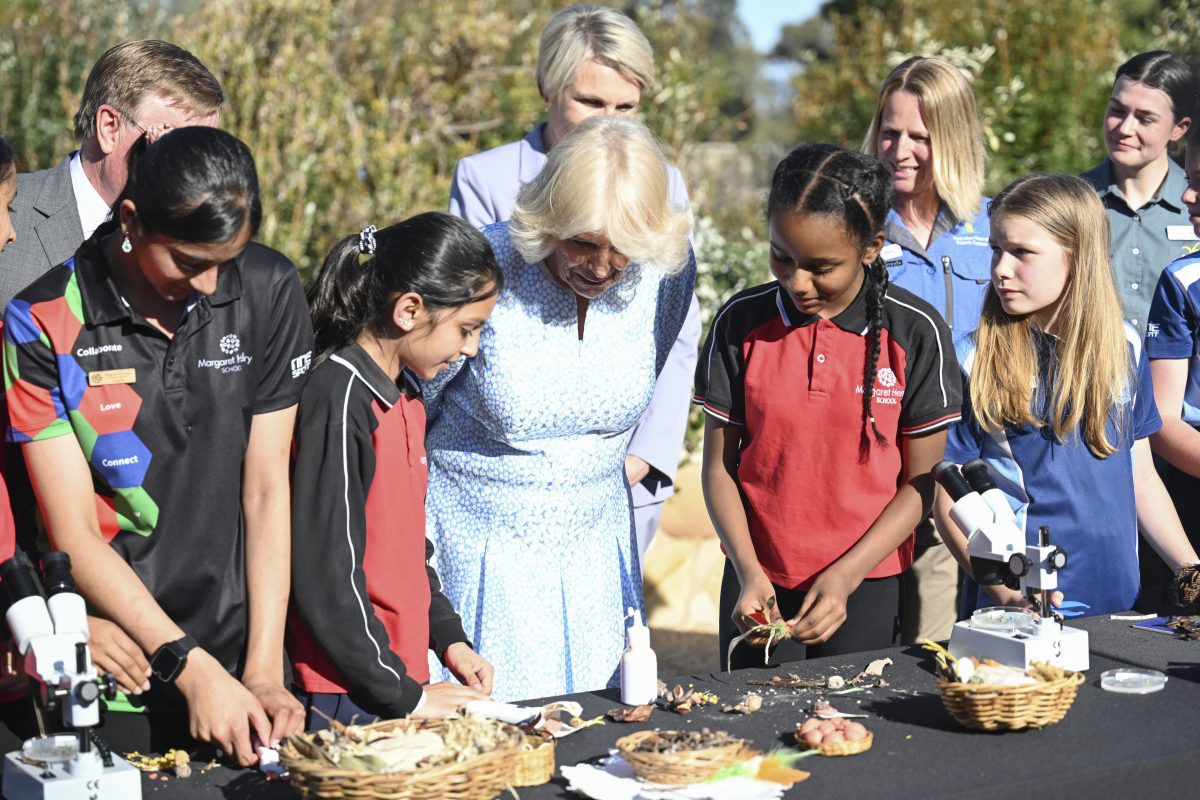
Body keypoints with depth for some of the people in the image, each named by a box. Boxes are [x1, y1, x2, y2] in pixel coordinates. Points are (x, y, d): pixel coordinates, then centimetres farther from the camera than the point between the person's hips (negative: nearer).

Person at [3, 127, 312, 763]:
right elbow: (74, 536, -12)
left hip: (240, 646, 2)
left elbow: (266, 490, -2)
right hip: (114, 669, -2)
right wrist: (192, 668, -18)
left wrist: (264, 671, -6)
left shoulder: (269, 291, -4)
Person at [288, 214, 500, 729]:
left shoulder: (406, 395, 10)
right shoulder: (338, 401, -19)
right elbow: (324, 578, -20)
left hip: (399, 674, 9)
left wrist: (448, 638, 12)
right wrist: (404, 695, -15)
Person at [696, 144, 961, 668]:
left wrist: (845, 576, -13)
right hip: (759, 587, 1)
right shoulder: (740, 324, -4)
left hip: (869, 585, -1)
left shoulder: (915, 331, -8)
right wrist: (748, 570, -13)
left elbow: (921, 479, -4)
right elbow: (720, 465, 1)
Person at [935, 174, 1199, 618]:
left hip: (1118, 598, 4)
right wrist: (1005, 590, -22)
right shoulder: (973, 361, -8)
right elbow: (950, 501, -10)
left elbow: (1141, 479, 12)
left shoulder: (1125, 349, 4)